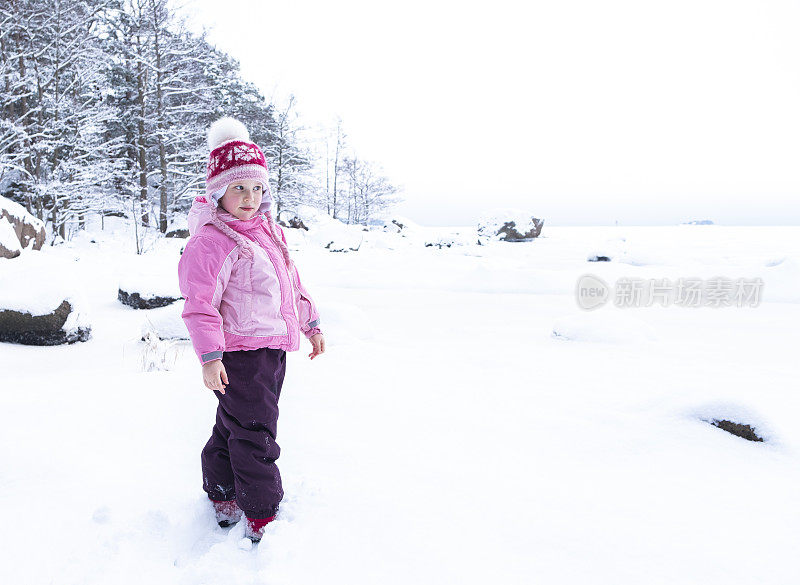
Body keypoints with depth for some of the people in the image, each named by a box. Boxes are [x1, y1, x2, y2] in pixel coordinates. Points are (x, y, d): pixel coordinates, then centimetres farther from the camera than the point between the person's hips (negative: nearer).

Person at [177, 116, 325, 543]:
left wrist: (311, 323, 21)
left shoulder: (269, 231, 12)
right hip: (241, 353, -8)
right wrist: (210, 356, -26)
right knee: (254, 433, 0)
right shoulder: (211, 240, -16)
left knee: (234, 425, 22)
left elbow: (291, 281, 20)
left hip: (274, 347, 9)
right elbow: (200, 302, -21)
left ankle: (221, 491, 41)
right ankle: (261, 515, 17)